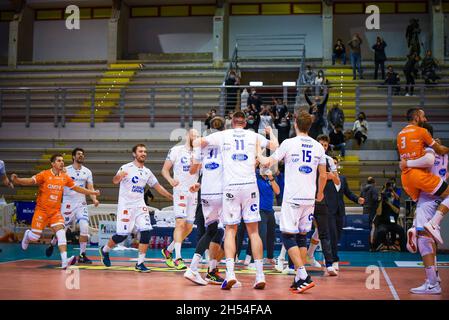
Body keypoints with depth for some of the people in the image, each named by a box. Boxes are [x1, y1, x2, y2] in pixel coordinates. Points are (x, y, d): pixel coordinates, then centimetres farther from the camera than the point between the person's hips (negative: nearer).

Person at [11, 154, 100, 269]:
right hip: (42, 210, -3)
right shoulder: (44, 174, -8)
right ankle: (27, 235, 38)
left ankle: (64, 260, -23)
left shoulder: (65, 177, 4)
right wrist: (16, 180, -37)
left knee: (61, 233, -16)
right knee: (34, 237, 0)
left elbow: (77, 188, 15)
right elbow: (30, 181, -19)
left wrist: (93, 192, 14)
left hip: (56, 211, 3)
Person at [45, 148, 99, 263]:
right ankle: (52, 244, 38)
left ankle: (82, 255, -5)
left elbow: (90, 188, 6)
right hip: (67, 203, -2)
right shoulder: (66, 170, -1)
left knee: (84, 227, -15)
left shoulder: (87, 172, 7)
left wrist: (94, 199, -11)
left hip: (81, 203, 2)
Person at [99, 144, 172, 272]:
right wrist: (119, 176, -47)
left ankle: (140, 263, -1)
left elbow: (158, 187, 20)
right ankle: (104, 250, 26)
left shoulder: (147, 172, 11)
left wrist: (172, 197, 16)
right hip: (125, 205, -5)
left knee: (146, 232, -10)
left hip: (140, 206, 5)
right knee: (122, 235, -4)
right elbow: (115, 181, -24)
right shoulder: (126, 168, -7)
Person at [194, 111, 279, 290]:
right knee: (253, 230, 6)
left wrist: (194, 136, 31)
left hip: (231, 186, -1)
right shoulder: (254, 136, 11)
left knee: (230, 230, 5)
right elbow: (274, 146, 16)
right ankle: (260, 275, 3)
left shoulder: (222, 135, 8)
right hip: (250, 185, 1)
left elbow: (197, 143, 8)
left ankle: (230, 273, -10)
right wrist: (270, 132, 35)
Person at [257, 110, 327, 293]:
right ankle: (299, 279, 13)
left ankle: (303, 276, -11)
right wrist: (320, 193, 30)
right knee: (302, 237, 12)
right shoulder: (318, 147, 7)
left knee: (288, 236, -1)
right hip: (310, 198, 5)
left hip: (292, 198, -5)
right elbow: (323, 176, 13)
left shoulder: (289, 143, -6)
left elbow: (267, 163, -1)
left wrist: (258, 154, 20)